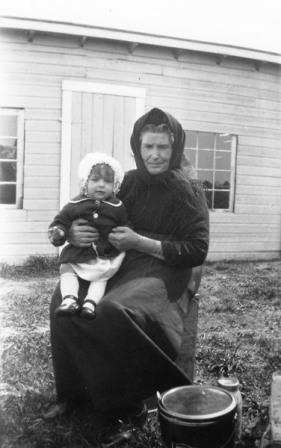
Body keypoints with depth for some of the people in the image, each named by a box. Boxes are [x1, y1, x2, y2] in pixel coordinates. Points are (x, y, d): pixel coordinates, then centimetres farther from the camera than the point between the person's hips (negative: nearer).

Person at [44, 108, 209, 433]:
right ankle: (73, 392, -1)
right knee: (63, 300, -20)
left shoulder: (188, 192, -3)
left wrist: (140, 242, -18)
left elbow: (197, 251, -10)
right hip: (120, 264, 5)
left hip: (162, 271, -5)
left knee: (113, 310, -33)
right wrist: (73, 233, -11)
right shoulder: (128, 182, 9)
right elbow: (77, 218, 15)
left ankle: (125, 402, -10)